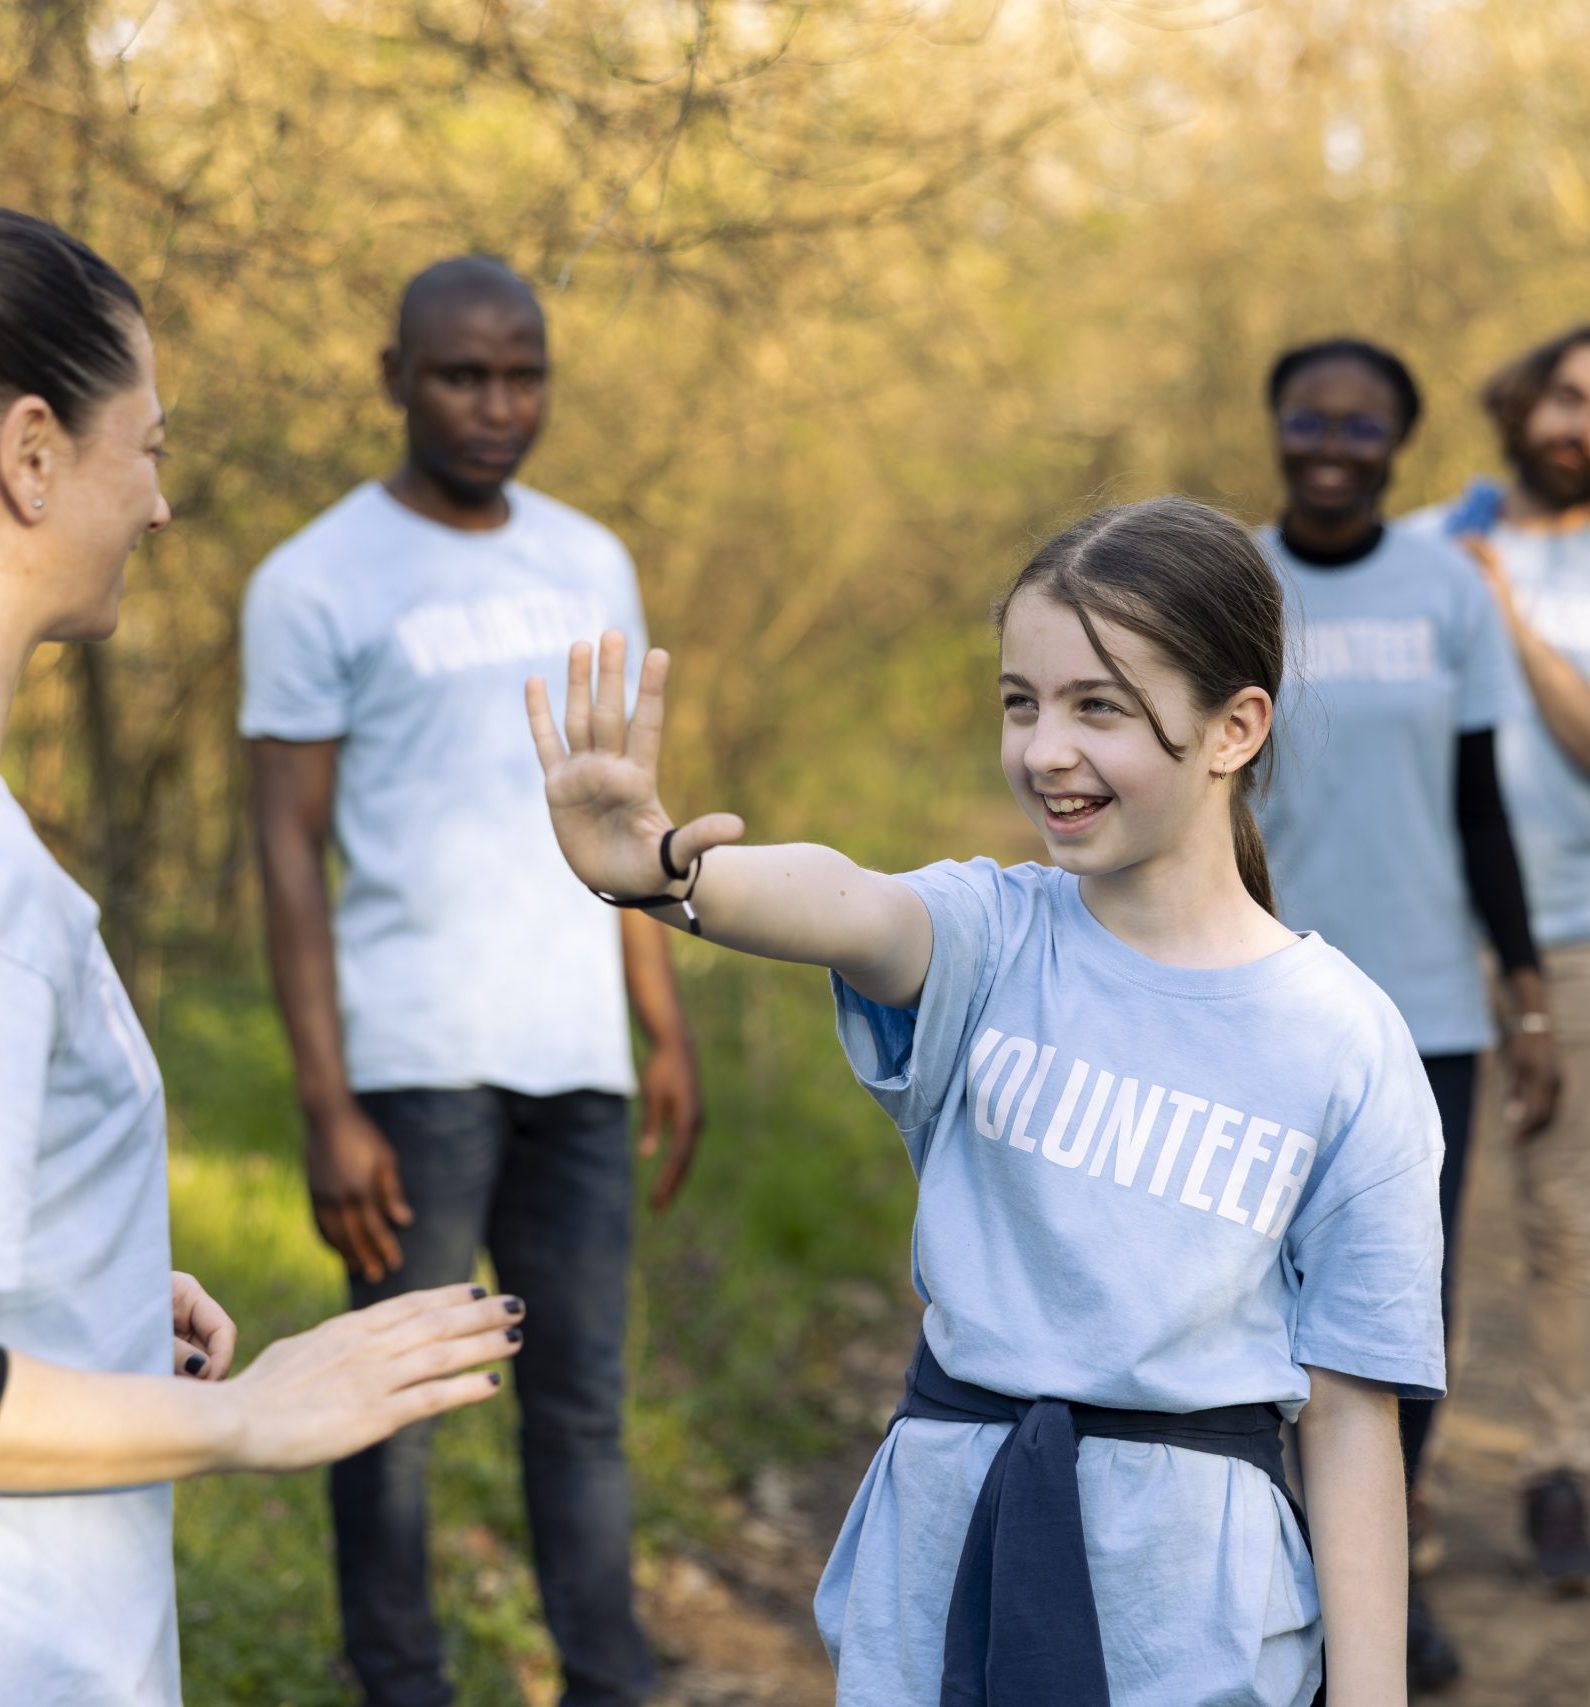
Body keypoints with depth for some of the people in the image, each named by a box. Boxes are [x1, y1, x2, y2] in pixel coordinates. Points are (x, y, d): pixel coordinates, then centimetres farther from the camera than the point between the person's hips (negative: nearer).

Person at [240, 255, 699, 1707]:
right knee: (396, 1403, 2)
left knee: (584, 1399, 8)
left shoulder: (592, 568, 13)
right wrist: (327, 1108, -10)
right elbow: (289, 854, -5)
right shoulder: (318, 585, -3)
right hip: (414, 1059, -4)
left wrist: (670, 1036, 12)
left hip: (579, 1058, 5)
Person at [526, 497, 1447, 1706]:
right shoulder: (992, 938, -4)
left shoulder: (1343, 1044, -7)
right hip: (938, 1556, 1)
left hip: (1184, 1610, -1)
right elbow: (854, 912, -29)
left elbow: (1348, 1410, -4)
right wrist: (665, 869, -51)